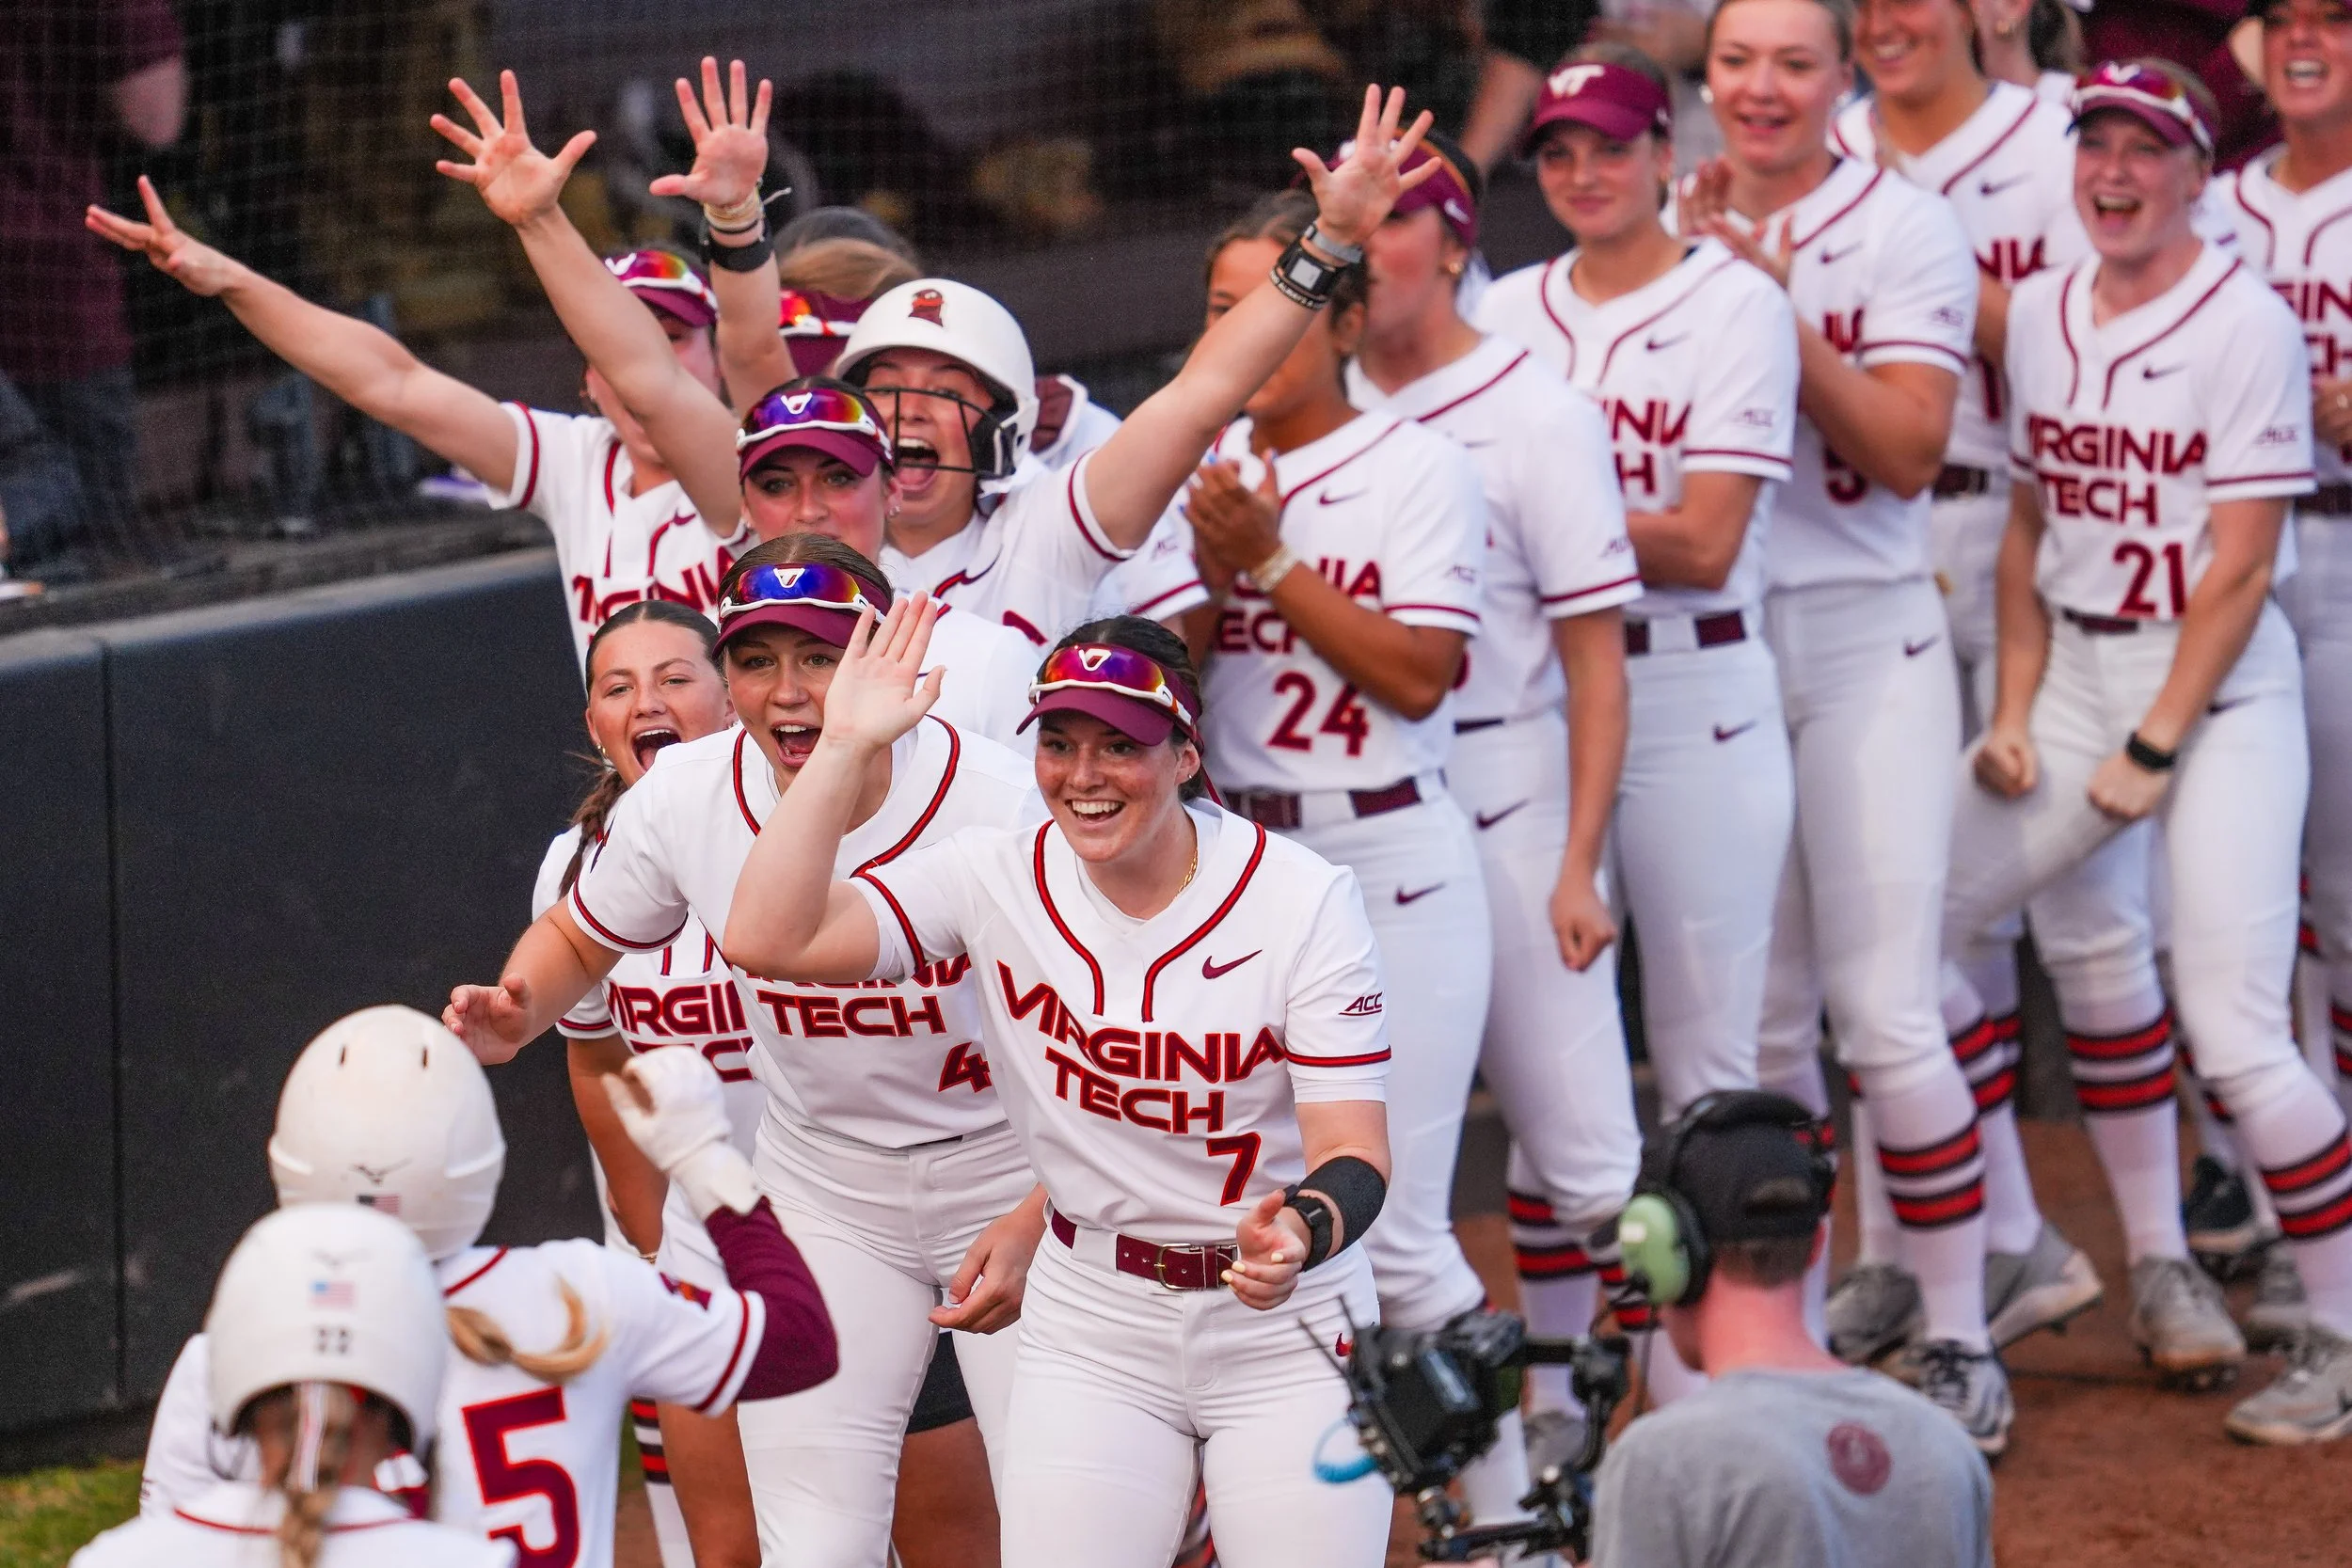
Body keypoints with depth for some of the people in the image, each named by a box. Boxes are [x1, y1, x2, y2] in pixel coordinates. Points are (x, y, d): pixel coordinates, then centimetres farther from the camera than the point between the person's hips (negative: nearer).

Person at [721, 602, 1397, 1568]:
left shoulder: (1304, 898, -14)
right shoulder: (1000, 879, -7)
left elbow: (1354, 1152, -17)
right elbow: (767, 939, -19)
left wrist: (1301, 1233, -40)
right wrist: (847, 747, -21)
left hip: (1284, 1330, -2)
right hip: (1092, 1329, 2)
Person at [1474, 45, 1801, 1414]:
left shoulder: (1738, 304, -3)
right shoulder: (1504, 317, 11)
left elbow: (1704, 543, -11)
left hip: (1695, 698, -4)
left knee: (1707, 1058, 0)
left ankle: (1704, 1380, 5)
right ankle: (1555, 1389, 12)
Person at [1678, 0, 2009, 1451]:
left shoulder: (1908, 232, -3)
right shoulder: (1677, 233, 7)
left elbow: (1909, 452, -12)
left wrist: (1778, 307, -18)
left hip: (1866, 641, -3)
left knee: (1885, 1018, -8)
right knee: (1757, 1022, 8)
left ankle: (1960, 1344, 1)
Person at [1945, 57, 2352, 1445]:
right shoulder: (2041, 315, 8)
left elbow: (2240, 565, -14)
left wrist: (2154, 750, -15)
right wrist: (2014, 714, 5)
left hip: (2220, 689, -7)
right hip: (2076, 676, 7)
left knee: (2234, 1035, -15)